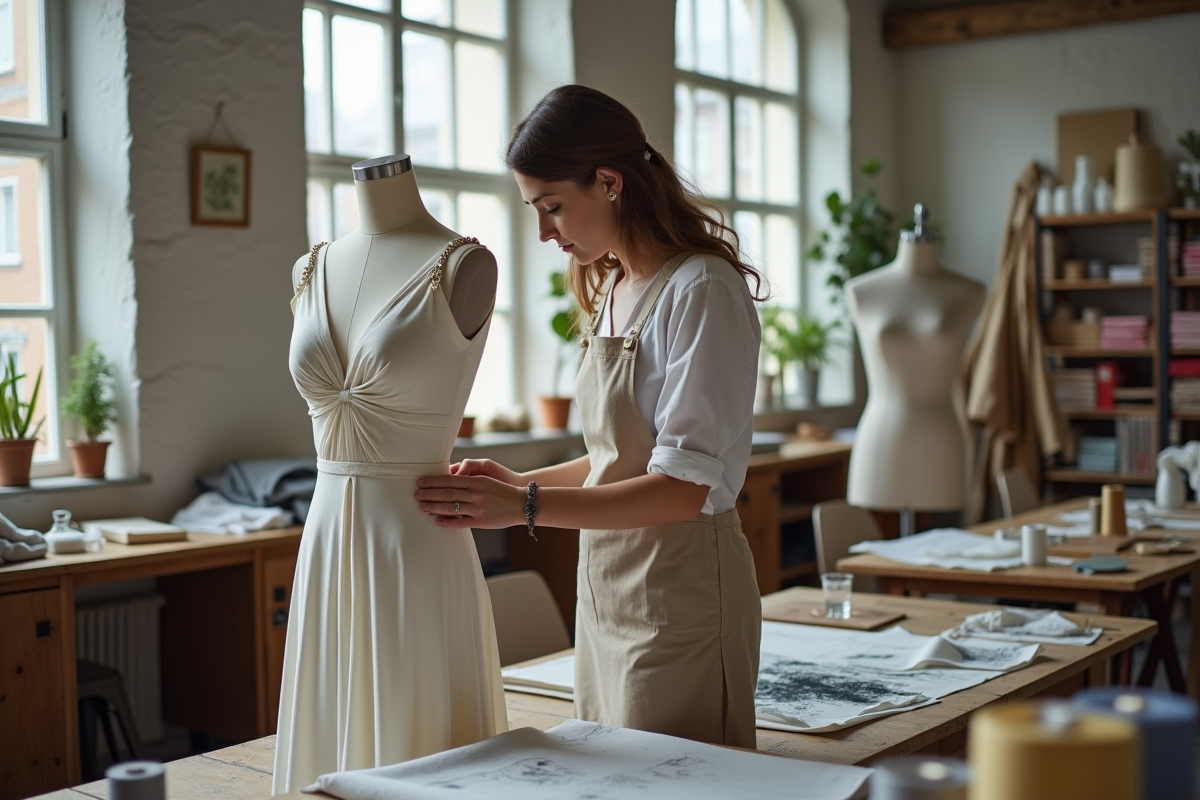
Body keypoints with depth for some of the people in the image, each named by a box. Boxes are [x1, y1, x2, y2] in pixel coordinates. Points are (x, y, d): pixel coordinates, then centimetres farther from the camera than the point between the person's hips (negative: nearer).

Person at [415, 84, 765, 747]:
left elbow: (682, 487, -20)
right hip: (606, 587, 8)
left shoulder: (701, 291, -15)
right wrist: (519, 481, 6)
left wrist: (527, 508, -22)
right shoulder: (613, 291, 12)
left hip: (681, 597, -8)